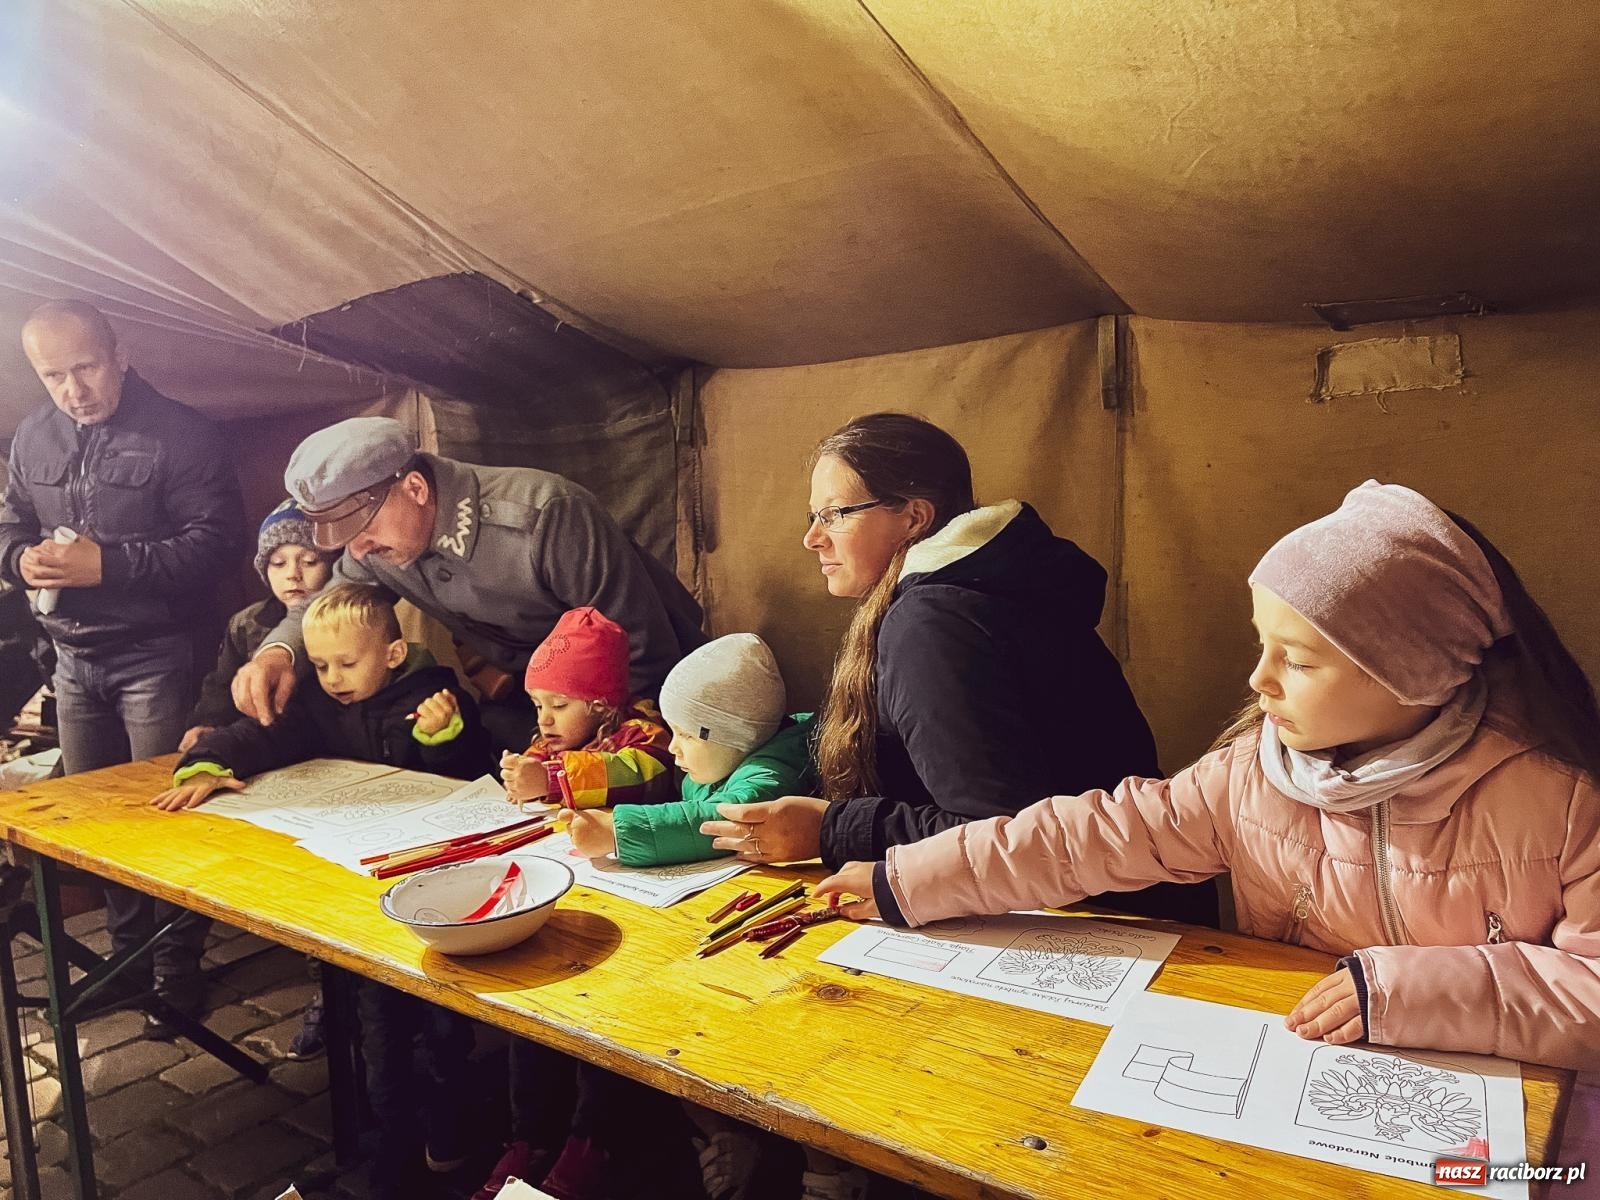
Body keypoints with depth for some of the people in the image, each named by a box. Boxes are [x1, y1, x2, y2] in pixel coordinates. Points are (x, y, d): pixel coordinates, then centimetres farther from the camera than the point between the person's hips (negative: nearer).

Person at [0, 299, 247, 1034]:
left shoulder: (178, 434, -11)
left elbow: (217, 541, -18)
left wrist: (109, 564, -24)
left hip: (154, 659, -6)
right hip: (74, 659, 6)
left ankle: (180, 971, 15)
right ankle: (128, 953, 31)